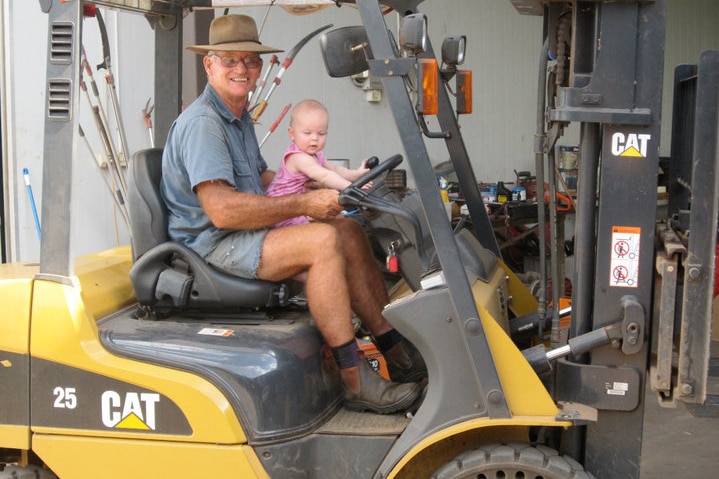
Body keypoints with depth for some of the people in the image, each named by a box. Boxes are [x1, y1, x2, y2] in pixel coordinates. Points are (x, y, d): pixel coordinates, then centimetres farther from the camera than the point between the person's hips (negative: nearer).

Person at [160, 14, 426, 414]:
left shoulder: (239, 116, 18)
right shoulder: (202, 123, -17)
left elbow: (262, 177, 26)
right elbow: (223, 210, -27)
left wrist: (317, 190, 7)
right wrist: (303, 205, -22)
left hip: (243, 232, 10)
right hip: (211, 244, -10)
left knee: (350, 231, 0)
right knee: (323, 239, -28)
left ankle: (398, 352, 2)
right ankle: (356, 382, -25)